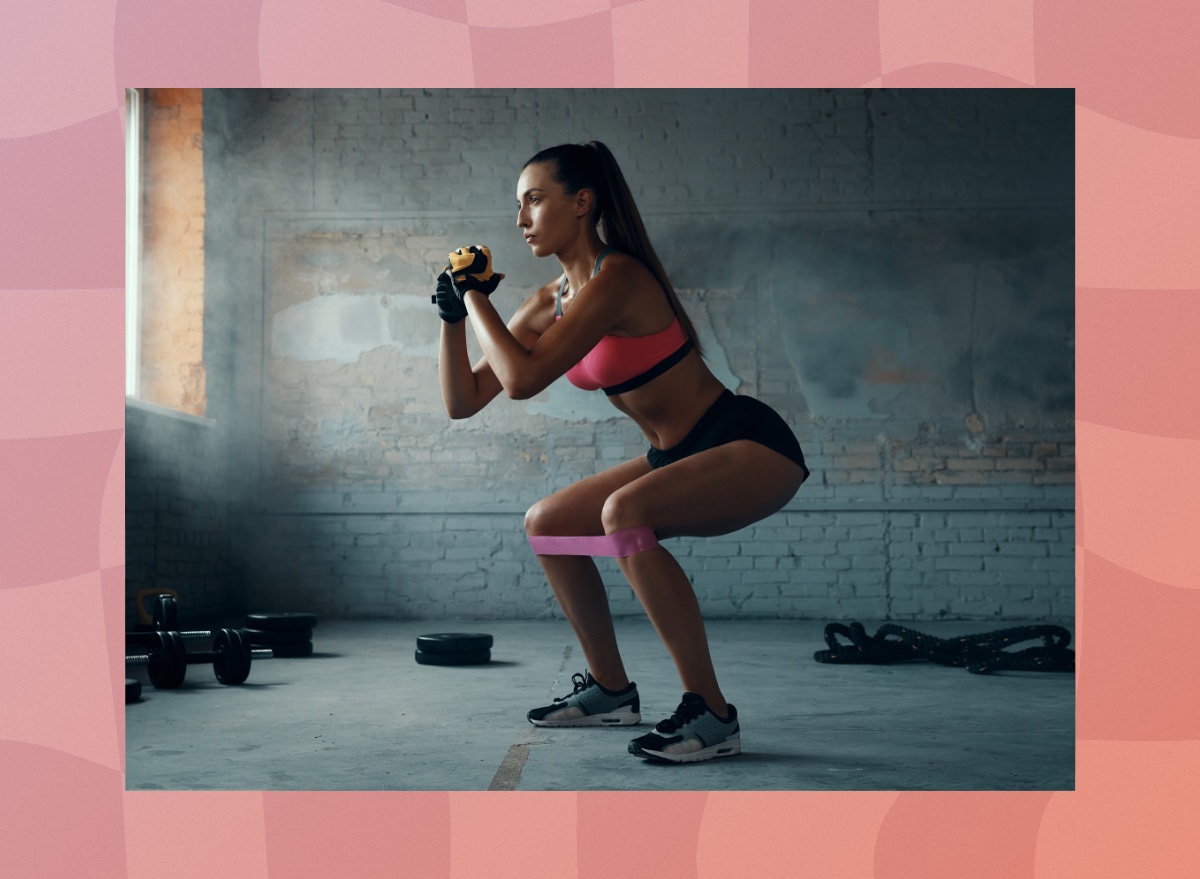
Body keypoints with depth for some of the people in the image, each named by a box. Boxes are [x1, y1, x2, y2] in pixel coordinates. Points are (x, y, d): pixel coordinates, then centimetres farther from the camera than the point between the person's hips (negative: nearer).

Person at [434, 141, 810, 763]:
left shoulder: (616, 276, -21)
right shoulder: (548, 303, 6)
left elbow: (523, 379, -28)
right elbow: (463, 402, 7)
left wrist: (476, 295, -15)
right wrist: (453, 314, -2)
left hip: (753, 447, -9)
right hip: (681, 456, 9)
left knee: (625, 512, -33)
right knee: (546, 524, 11)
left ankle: (711, 714, -24)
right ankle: (610, 689, 23)